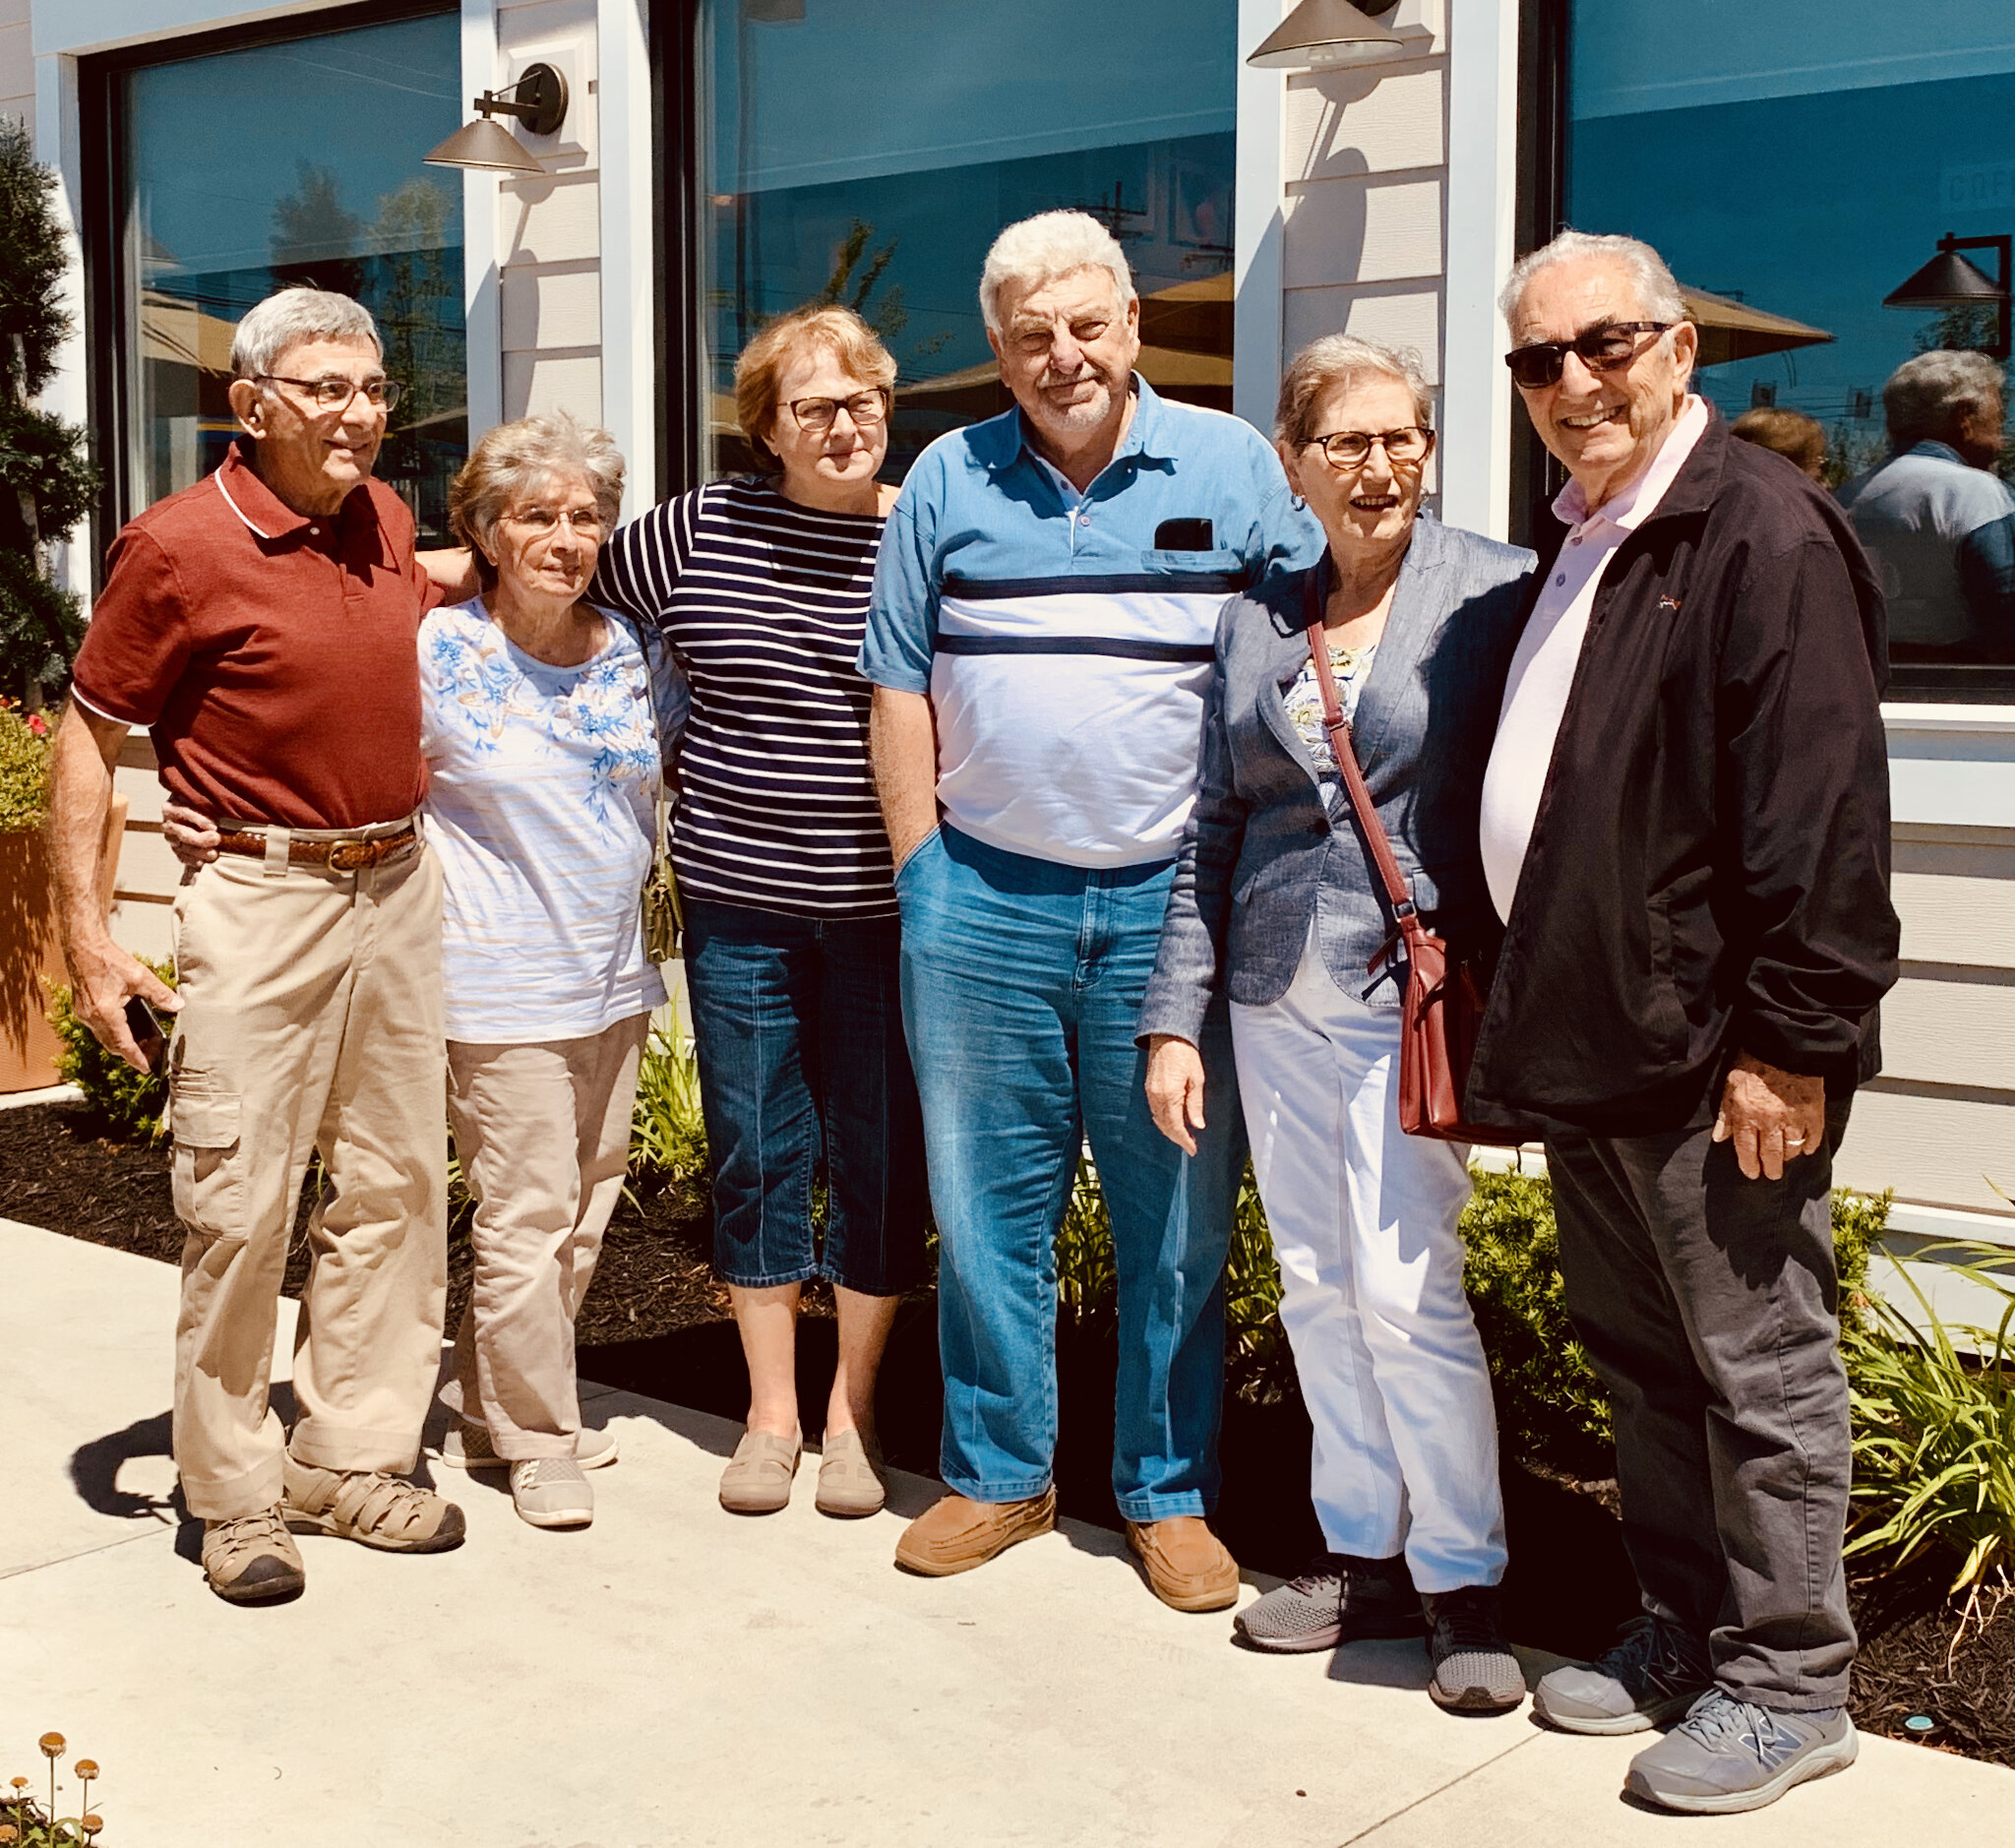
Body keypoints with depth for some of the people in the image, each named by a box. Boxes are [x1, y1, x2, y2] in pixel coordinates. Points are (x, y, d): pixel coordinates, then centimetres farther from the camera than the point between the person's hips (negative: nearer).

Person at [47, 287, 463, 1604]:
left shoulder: (386, 519, 8)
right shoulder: (179, 546, -10)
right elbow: (89, 738, -6)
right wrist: (87, 933, -11)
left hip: (399, 887, 7)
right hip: (262, 898, -6)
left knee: (395, 1185, 11)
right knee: (240, 1204, -3)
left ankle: (353, 1458, 24)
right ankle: (235, 1493, 12)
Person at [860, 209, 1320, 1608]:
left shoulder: (1231, 468, 3)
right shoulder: (948, 482, 7)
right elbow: (901, 689, 9)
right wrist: (926, 876, 2)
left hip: (1170, 905, -1)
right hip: (983, 903, 2)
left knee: (1179, 1218, 5)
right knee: (986, 1205, 9)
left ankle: (1171, 1494, 19)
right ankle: (999, 1475, 24)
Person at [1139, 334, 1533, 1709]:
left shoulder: (1493, 591, -3)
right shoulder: (1254, 624, 11)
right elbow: (1210, 833, 13)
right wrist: (1176, 1018, 8)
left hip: (1419, 990, -5)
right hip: (1278, 1000, 5)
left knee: (1405, 1288, -8)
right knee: (1316, 1289, 10)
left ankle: (1466, 1581, 7)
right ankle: (1366, 1555, 24)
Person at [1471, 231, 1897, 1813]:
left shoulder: (1763, 531, -13)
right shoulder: (1582, 548, 16)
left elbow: (1822, 812, -19)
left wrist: (1790, 1040, -21)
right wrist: (1524, 998, 18)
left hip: (1712, 1051, -9)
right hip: (1588, 1037, 9)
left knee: (1759, 1370, 3)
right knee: (1641, 1364, 18)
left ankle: (1786, 1684, 15)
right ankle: (1683, 1628, 32)